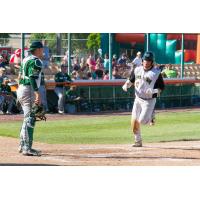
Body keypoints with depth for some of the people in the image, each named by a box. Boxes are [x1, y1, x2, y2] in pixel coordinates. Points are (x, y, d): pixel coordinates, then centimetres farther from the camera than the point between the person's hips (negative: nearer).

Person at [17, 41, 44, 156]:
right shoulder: (36, 61, -11)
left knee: (27, 119, 18)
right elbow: (33, 78, -21)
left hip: (20, 89, 10)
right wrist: (37, 93, -27)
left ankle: (23, 146, 22)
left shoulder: (26, 59, 18)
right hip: (28, 90, -10)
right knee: (30, 119, -11)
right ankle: (27, 148, -15)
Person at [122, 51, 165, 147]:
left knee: (142, 121, -14)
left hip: (149, 100, -4)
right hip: (138, 99, 4)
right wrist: (126, 85, -5)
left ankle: (151, 117, 21)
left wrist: (153, 91, -26)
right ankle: (138, 141, 14)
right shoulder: (137, 70, 1)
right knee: (134, 122, -2)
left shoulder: (156, 73, -12)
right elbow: (130, 80, 16)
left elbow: (161, 88, -8)